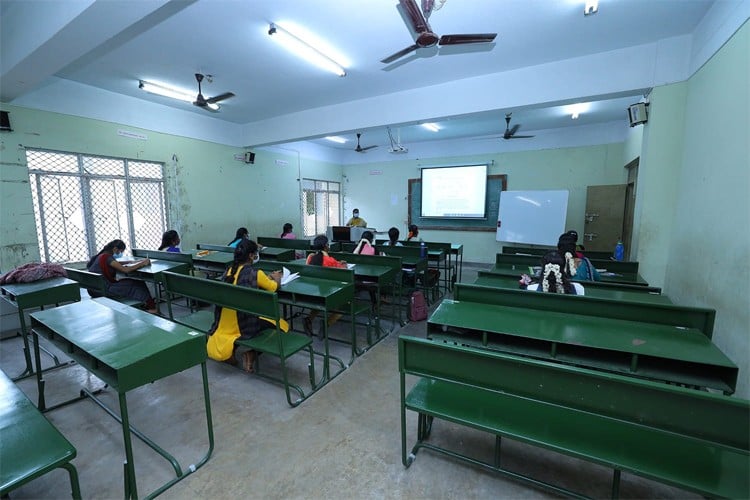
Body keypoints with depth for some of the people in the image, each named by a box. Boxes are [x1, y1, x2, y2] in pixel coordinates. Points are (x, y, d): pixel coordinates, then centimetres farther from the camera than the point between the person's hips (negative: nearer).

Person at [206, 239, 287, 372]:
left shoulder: (229, 270, 5)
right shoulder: (255, 273, -13)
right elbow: (274, 287, 3)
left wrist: (267, 277, 23)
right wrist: (276, 277, 24)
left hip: (224, 324, 7)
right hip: (243, 325, -7)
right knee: (282, 325, 10)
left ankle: (231, 346, 18)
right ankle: (250, 352, -3)